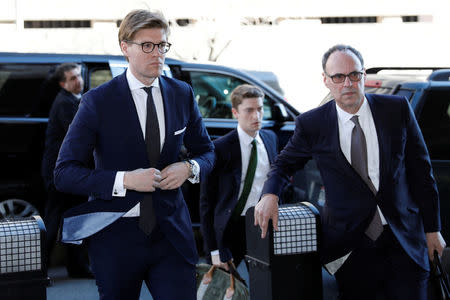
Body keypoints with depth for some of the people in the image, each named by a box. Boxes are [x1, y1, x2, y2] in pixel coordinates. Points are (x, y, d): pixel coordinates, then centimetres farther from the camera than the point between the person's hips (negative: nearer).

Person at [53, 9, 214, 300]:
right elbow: (65, 172, -10)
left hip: (171, 233, 3)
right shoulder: (99, 101, -7)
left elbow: (206, 151, 18)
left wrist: (189, 168, -6)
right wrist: (124, 180, -21)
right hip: (116, 237, -2)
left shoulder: (182, 94, 6)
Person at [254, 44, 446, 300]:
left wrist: (432, 228, 5)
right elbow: (284, 164, 12)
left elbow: (420, 170, 5)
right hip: (351, 245, -1)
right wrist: (270, 194, -11)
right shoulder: (312, 124, -2)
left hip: (404, 240, 1)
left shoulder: (397, 109, 0)